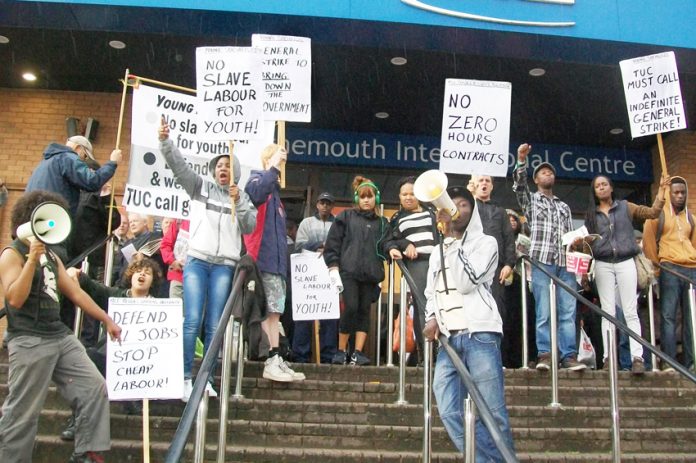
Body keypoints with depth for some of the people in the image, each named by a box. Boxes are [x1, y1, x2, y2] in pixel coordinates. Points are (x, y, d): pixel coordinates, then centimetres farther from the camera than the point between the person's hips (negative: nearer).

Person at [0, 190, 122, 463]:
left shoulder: (50, 255, 17)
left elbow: (74, 292, 20)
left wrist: (106, 320, 19)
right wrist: (32, 259, -23)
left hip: (60, 336, 8)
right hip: (29, 343, -8)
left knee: (94, 388, 2)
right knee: (22, 411, -2)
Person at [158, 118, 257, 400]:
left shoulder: (242, 197, 15)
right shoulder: (200, 187, 12)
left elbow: (250, 227, 5)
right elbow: (178, 165, 1)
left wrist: (238, 202, -6)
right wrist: (165, 141, -13)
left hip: (224, 266, 2)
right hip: (197, 261, -1)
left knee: (215, 325, 0)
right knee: (192, 321, -11)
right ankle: (185, 378, -6)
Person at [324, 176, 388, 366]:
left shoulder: (381, 223, 17)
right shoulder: (346, 217, 9)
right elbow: (332, 244, 4)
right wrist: (333, 268, -3)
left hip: (371, 274, 3)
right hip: (349, 271, -3)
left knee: (364, 311, 1)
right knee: (351, 308, -11)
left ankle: (358, 353, 6)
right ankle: (341, 351, 3)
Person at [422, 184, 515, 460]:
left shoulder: (485, 242, 6)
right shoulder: (438, 251, 25)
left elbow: (465, 282, -8)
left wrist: (451, 239, -7)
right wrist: (432, 318, 7)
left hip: (479, 334, -5)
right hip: (449, 338, 5)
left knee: (492, 412, -9)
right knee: (450, 412, -5)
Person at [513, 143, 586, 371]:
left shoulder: (564, 206, 26)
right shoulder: (530, 199, 15)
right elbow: (519, 184, -5)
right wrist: (521, 160, -18)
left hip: (565, 263, 4)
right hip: (542, 260, -4)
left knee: (568, 311, -3)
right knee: (543, 311, -7)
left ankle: (569, 356, -3)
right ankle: (544, 354, -4)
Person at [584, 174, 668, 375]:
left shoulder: (625, 207, 11)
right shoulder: (591, 214, 13)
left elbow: (652, 213, 7)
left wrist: (661, 193, -3)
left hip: (625, 262, -1)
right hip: (603, 264, 1)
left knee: (631, 311, -5)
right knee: (608, 312, 0)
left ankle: (637, 357, -9)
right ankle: (609, 357, -1)